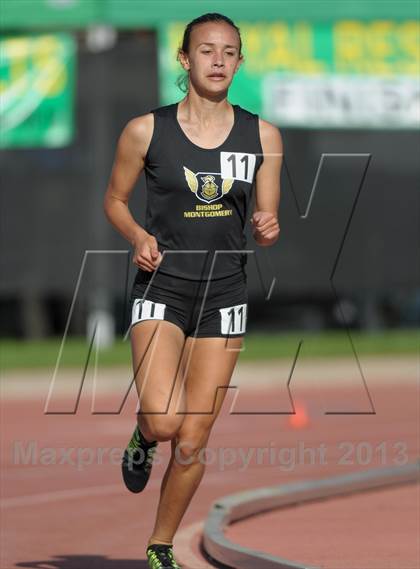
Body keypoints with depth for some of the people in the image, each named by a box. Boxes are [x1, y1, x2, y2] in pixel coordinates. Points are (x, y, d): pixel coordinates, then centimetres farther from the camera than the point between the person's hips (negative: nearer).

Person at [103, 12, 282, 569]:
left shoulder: (263, 136, 1)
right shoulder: (146, 131, -5)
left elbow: (266, 219, 8)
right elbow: (114, 200, 8)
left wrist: (268, 230, -15)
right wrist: (139, 236, -12)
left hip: (224, 293, 2)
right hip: (161, 288, -2)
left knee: (192, 442, 3)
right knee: (164, 420, -22)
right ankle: (143, 436, 16)